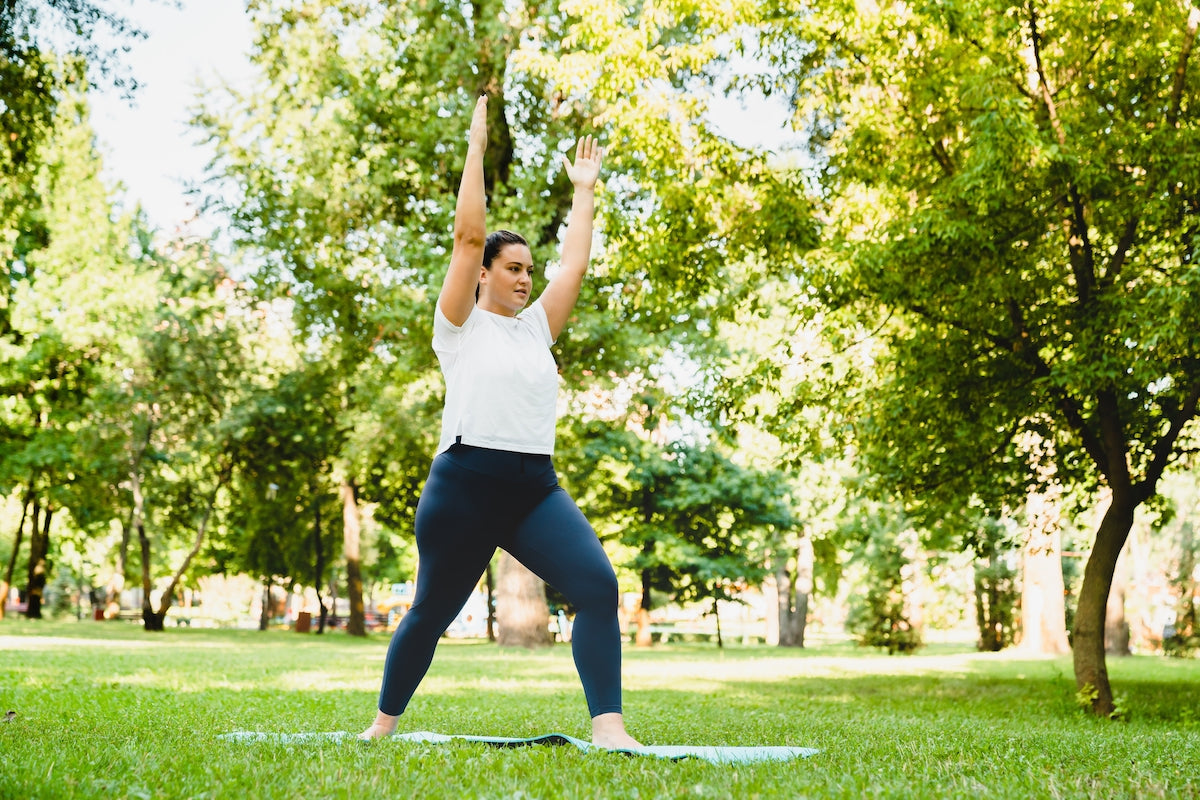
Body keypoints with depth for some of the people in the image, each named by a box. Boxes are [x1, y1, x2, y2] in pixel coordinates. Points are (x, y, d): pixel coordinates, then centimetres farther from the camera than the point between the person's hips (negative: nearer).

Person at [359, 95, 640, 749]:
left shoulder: (537, 325, 18)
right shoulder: (461, 324, 3)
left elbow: (574, 264, 17)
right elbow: (468, 234, -5)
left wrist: (584, 190, 25)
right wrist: (477, 146, -1)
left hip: (536, 487, 4)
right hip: (465, 484, -4)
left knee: (597, 585, -17)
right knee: (431, 611, 8)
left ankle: (607, 725, -19)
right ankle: (385, 722, 29)